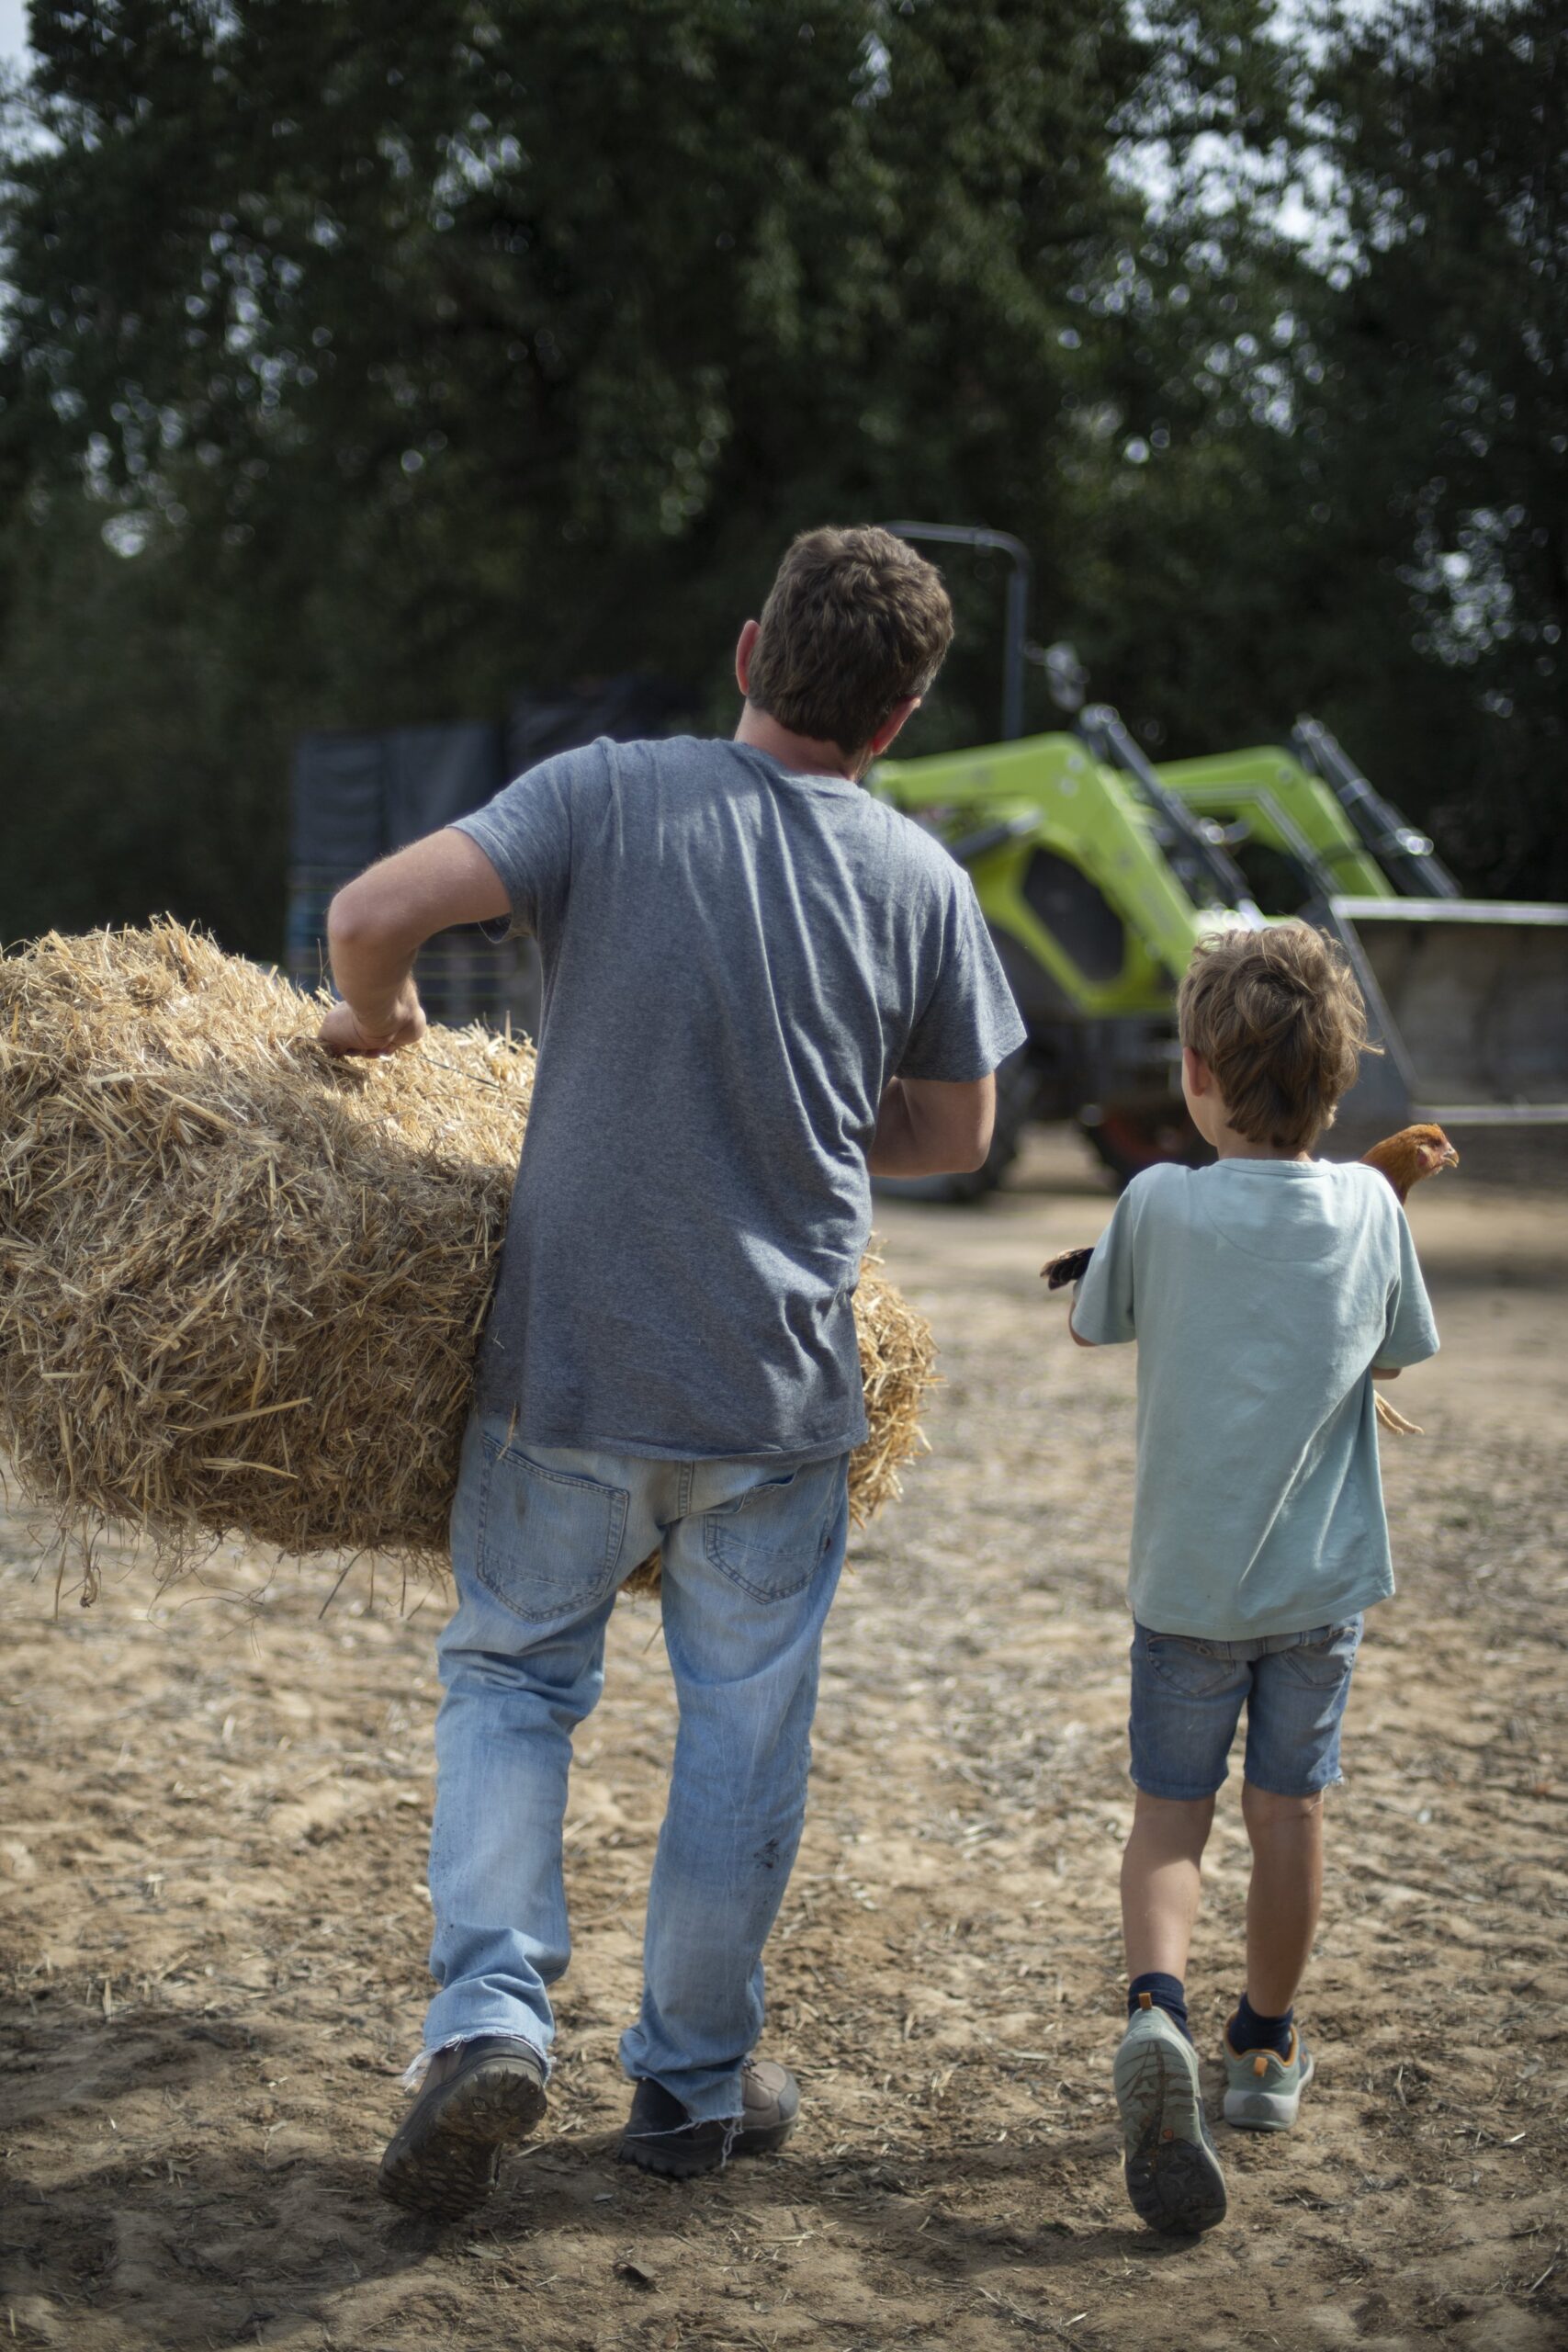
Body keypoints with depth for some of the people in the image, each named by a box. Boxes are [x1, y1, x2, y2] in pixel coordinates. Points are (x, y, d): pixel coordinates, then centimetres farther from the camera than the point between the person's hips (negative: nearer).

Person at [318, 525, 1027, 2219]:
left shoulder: (609, 794, -8)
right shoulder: (919, 879, -3)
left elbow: (376, 910, -19)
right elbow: (954, 1133, 8)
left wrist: (373, 1022, 3)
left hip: (569, 1360, 0)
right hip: (779, 1382, 1)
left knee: (512, 1675, 18)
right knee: (743, 1729, 15)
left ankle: (488, 2013, 1)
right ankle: (695, 2081, 26)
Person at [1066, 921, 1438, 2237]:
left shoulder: (1160, 1206, -14)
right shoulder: (1371, 1208, -8)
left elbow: (1091, 1328, 3)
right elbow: (1395, 1356, 6)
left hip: (1186, 1577, -1)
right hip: (1322, 1577, 2)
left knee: (1170, 1810, 9)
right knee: (1292, 1807, 15)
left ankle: (1156, 2006, -16)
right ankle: (1268, 2046, 29)